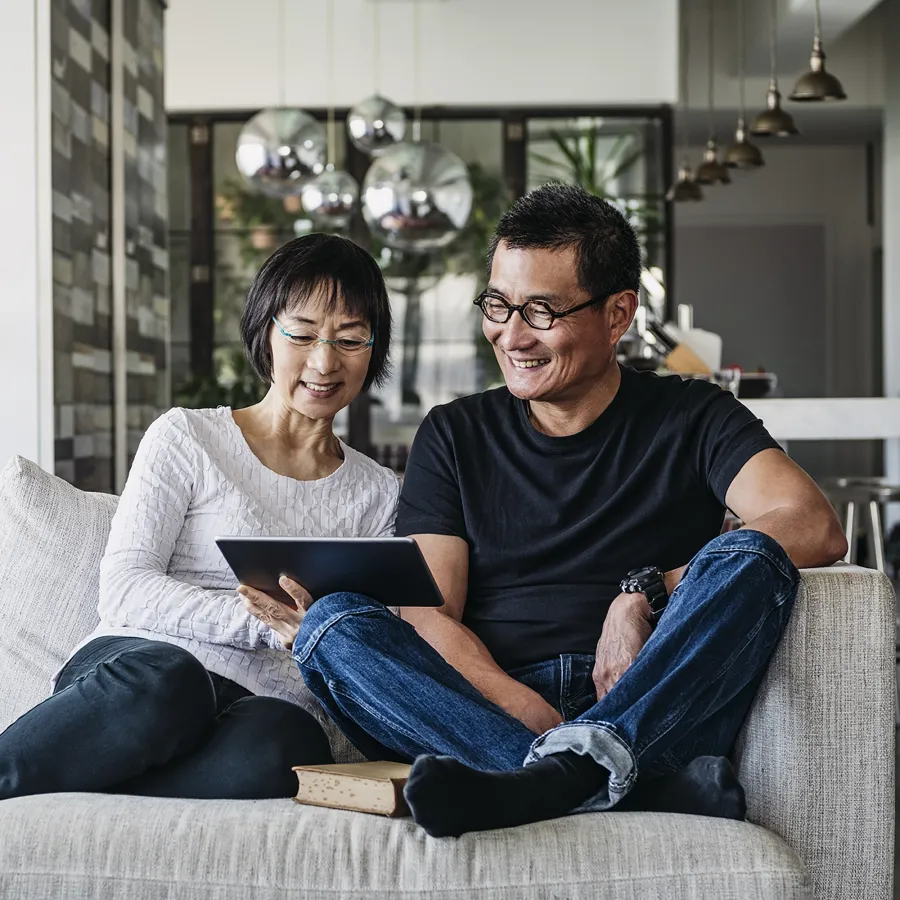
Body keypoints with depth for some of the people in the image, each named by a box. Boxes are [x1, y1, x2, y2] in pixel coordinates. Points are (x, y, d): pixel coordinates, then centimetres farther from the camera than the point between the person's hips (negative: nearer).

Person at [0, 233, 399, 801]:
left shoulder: (379, 494, 22)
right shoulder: (187, 439, 12)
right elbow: (125, 592, -1)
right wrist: (271, 623, -14)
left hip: (272, 705, 2)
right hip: (144, 660, -2)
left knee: (277, 750, -38)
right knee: (163, 680, -41)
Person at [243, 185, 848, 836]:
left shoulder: (690, 419, 11)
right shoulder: (453, 436, 16)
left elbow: (816, 528, -6)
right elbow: (427, 617, 3)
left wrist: (647, 593, -17)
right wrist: (533, 717, -16)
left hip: (656, 713, -1)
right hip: (486, 711, 2)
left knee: (746, 560, -25)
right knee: (331, 621, -22)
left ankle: (566, 772, -46)